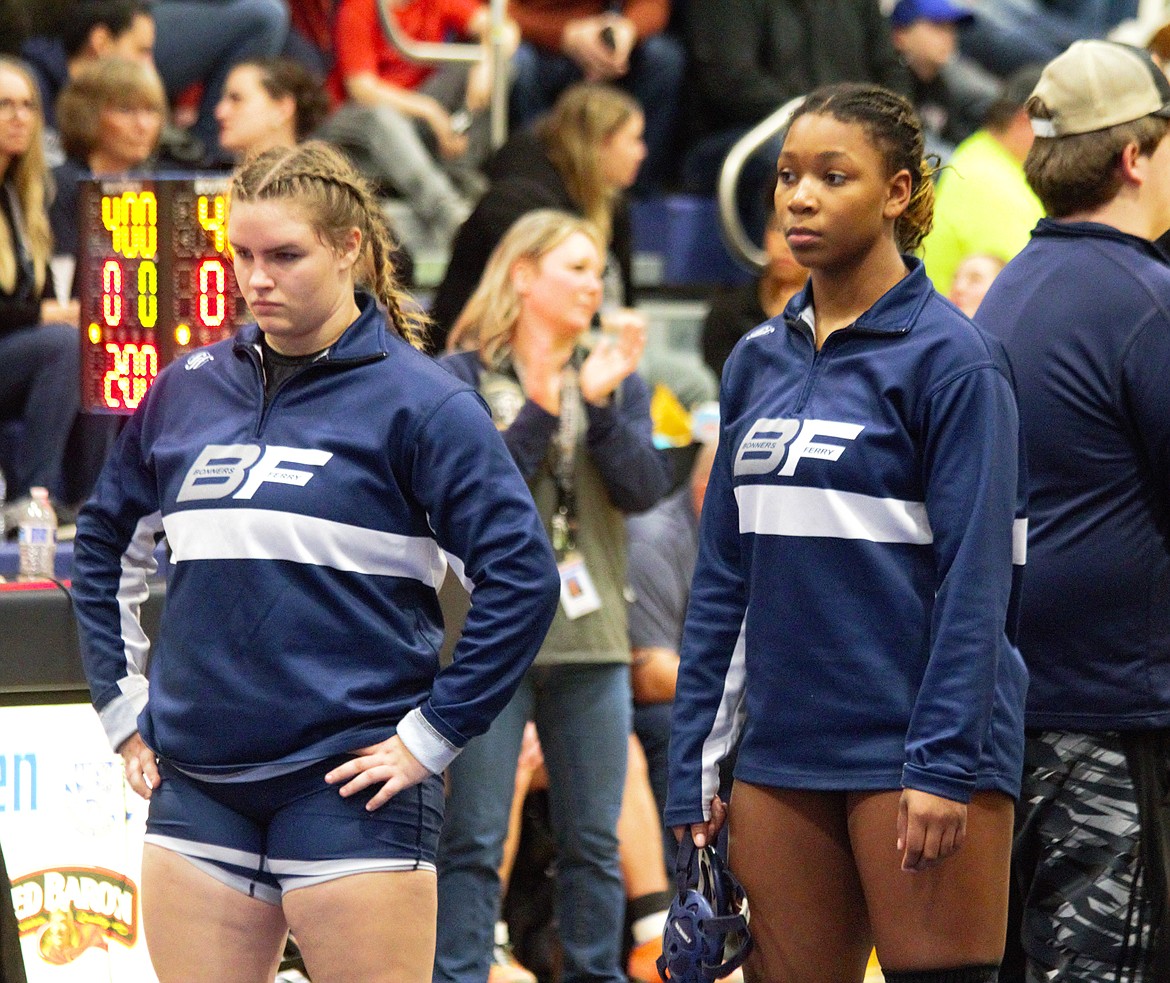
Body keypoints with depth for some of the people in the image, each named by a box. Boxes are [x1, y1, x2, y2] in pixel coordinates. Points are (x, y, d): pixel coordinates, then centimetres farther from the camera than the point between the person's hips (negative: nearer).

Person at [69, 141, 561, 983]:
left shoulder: (417, 401, -5)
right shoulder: (185, 392, 10)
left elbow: (521, 578, -8)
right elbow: (105, 547, 24)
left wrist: (431, 736, -9)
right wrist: (123, 707, 16)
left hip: (351, 781, -5)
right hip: (199, 783, 5)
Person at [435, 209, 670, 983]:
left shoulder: (616, 380, 12)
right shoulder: (464, 380, 0)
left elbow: (645, 488, -1)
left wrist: (599, 405, -13)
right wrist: (538, 411, -18)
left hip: (591, 636, 4)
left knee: (594, 839, 8)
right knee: (475, 841, -4)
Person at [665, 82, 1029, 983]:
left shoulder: (952, 356, -6)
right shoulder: (759, 361, 13)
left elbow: (975, 577, -11)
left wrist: (944, 765, -17)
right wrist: (694, 771, 12)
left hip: (912, 751, -6)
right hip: (785, 751, 6)